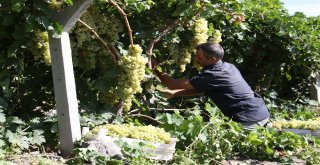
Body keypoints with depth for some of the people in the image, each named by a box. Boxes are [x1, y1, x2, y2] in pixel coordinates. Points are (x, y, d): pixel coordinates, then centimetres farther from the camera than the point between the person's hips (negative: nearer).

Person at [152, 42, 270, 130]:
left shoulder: (213, 75, -22)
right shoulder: (227, 67, 7)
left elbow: (175, 85, -16)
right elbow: (200, 90, 18)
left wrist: (157, 71, -4)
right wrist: (174, 93, 12)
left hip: (250, 120, -9)